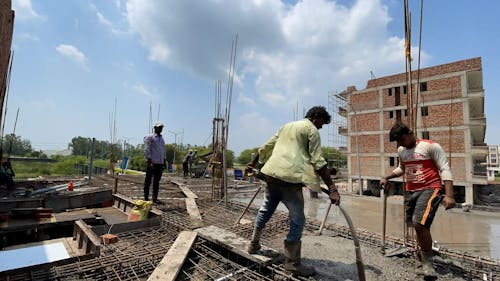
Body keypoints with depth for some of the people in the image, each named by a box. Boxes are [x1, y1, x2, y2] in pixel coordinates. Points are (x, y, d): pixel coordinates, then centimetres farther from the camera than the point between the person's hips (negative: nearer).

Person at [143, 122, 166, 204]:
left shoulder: (162, 138, 18)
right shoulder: (149, 137, -3)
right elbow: (147, 150, -10)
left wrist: (164, 162, 16)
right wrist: (150, 161, -17)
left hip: (160, 163, 7)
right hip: (152, 163, -6)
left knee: (157, 182, 8)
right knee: (148, 181, 2)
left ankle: (155, 198, 14)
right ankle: (146, 198, 10)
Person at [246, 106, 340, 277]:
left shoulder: (287, 126, 24)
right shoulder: (312, 130, 3)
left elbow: (266, 147, 26)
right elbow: (318, 161, -7)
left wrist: (253, 163, 37)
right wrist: (332, 188, -8)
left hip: (271, 173, 8)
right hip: (289, 177, -8)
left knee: (265, 210, 22)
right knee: (297, 220, 3)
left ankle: (254, 244, 39)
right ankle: (292, 264, 11)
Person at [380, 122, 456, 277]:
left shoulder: (431, 146, -9)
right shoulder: (401, 150, 11)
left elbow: (445, 170, -12)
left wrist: (449, 195, -21)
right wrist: (387, 177, 15)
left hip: (430, 189, -7)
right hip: (410, 191, 7)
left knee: (420, 223, -21)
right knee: (416, 225, 12)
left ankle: (427, 262, -1)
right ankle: (424, 255, 35)